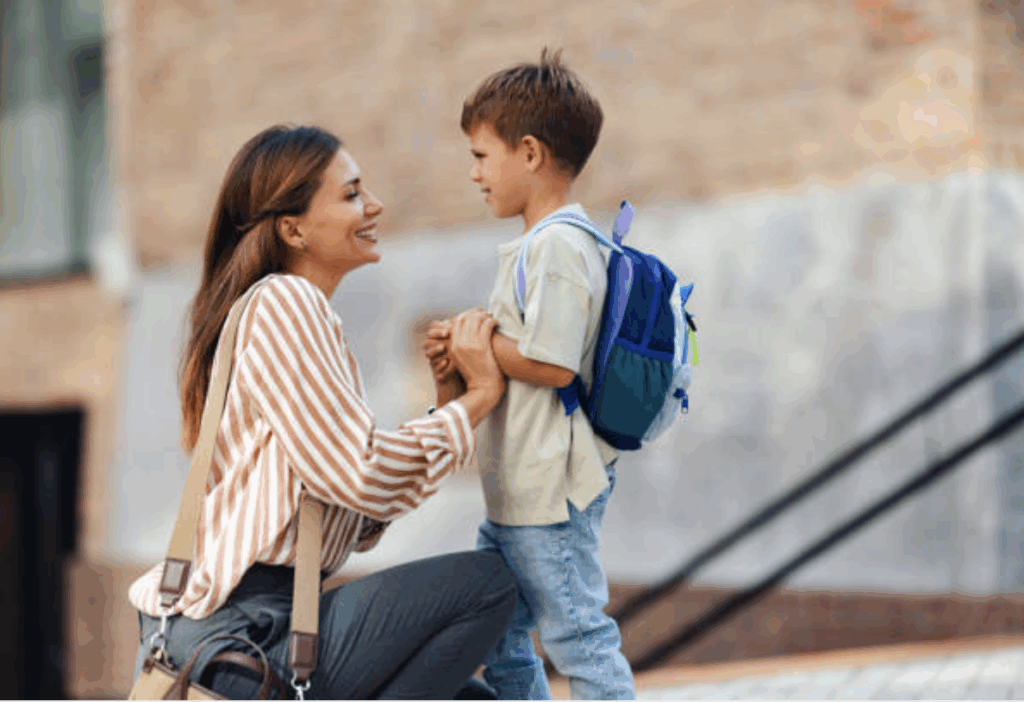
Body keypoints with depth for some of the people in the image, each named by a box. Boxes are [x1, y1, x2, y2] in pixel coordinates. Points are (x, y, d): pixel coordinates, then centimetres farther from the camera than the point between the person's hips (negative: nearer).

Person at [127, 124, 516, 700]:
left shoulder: (302, 311, 19)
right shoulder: (282, 304, -12)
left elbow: (360, 523, 14)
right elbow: (362, 477, -21)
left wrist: (448, 407, 5)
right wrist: (477, 396, -9)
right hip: (238, 641, -10)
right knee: (486, 583, -9)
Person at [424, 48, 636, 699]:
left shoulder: (559, 248, -18)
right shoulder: (546, 243, 16)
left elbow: (552, 364, -25)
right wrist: (465, 350, 6)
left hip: (550, 493, -11)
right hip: (519, 488, 11)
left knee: (578, 635, -6)